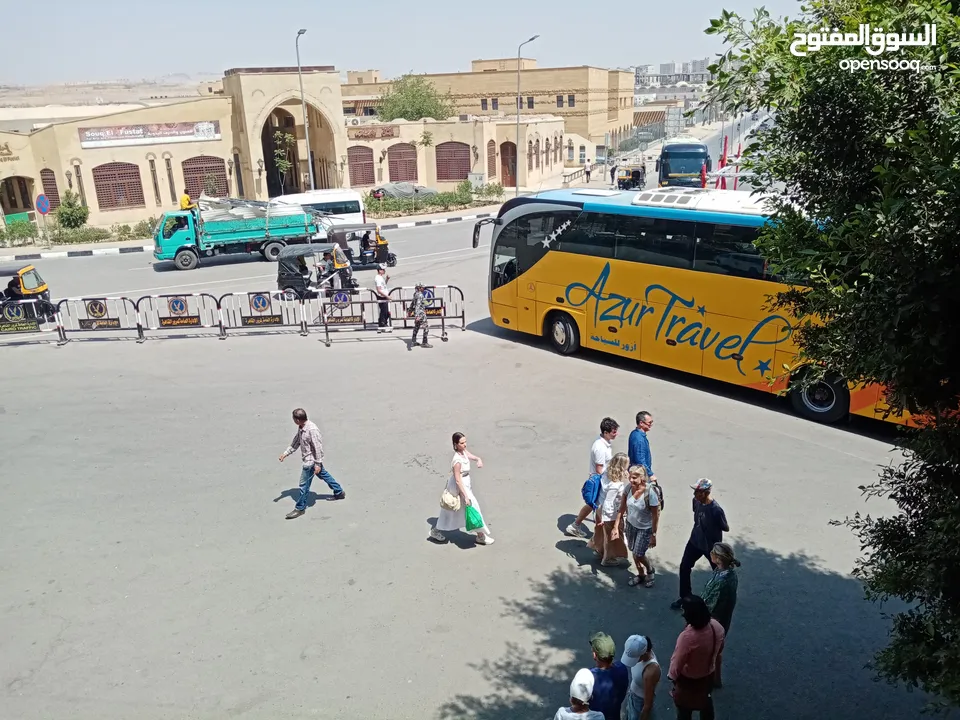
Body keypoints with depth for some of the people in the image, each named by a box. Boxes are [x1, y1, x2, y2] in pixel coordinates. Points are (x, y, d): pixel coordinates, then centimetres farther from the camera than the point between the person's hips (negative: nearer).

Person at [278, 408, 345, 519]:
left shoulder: (312, 430, -30)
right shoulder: (301, 428, -2)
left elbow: (318, 447, -26)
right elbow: (296, 442, 12)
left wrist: (318, 464, -22)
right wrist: (285, 453, 12)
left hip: (311, 461, -10)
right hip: (309, 459, 10)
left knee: (304, 484, 0)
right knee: (324, 475, 23)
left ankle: (300, 508, 13)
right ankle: (339, 492, 39)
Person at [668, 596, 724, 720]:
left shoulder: (687, 637, -41)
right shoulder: (716, 626, -22)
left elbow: (677, 663, -25)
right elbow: (719, 647, 0)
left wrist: (672, 675, -5)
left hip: (688, 681, -5)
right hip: (708, 675, 5)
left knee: (684, 710, 21)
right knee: (706, 702, 32)